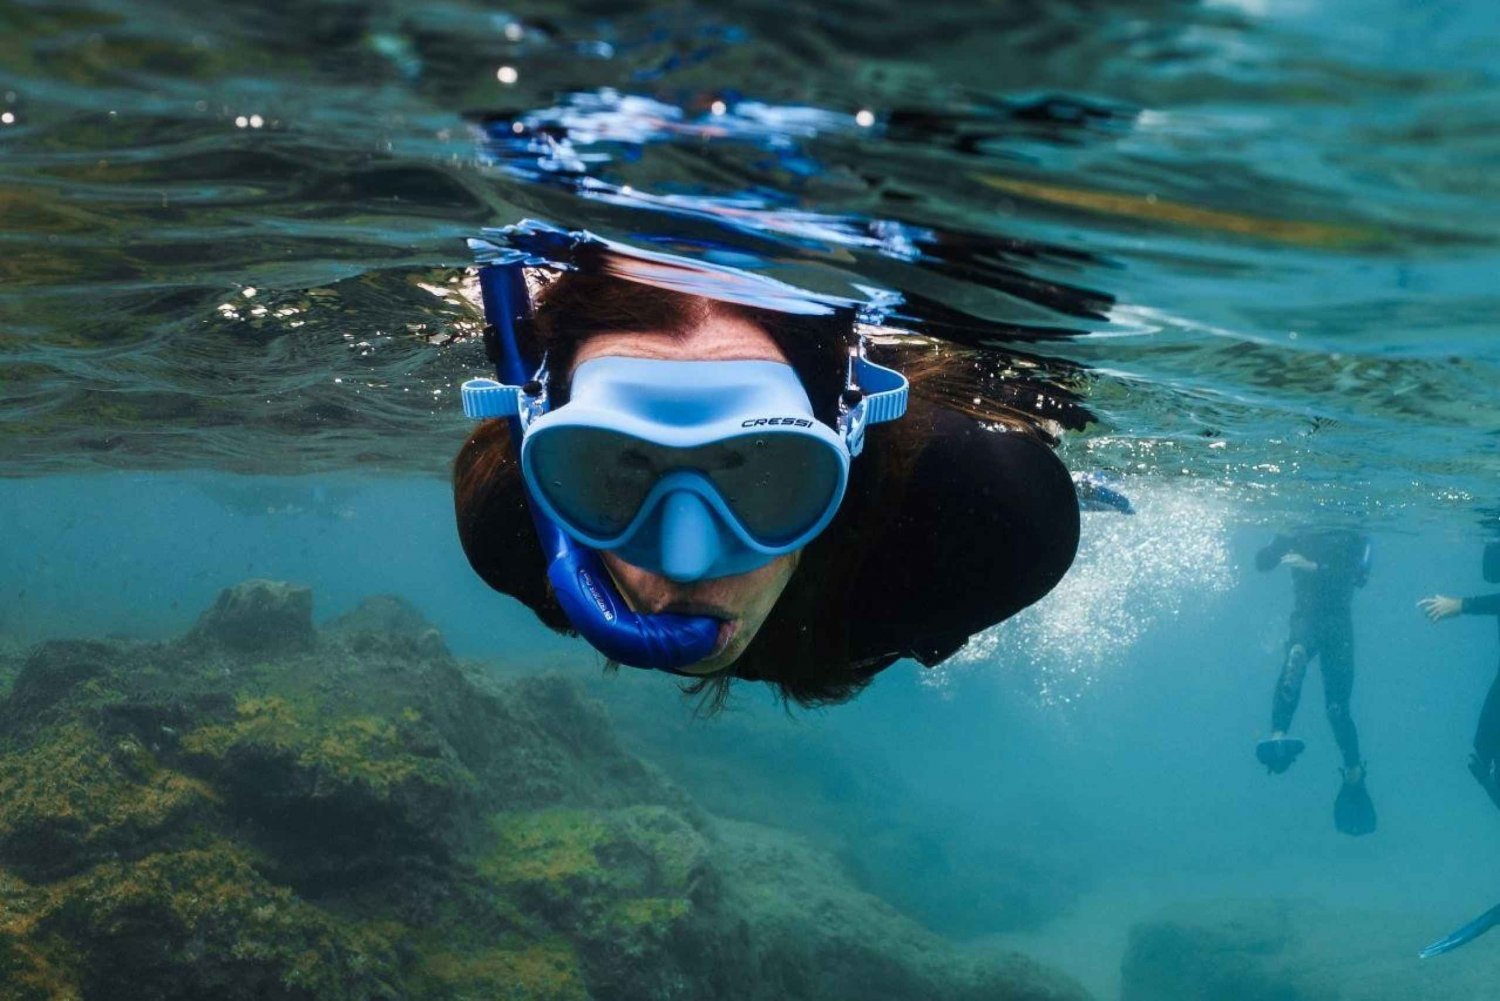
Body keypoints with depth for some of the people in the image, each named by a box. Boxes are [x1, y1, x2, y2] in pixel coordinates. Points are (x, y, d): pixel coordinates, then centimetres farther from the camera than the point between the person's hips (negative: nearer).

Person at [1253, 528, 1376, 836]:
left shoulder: (1353, 536, -3)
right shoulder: (1299, 532, 1)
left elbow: (1357, 576, -17)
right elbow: (1262, 562, -3)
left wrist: (1314, 567, -30)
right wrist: (1284, 540, -20)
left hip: (1338, 623, 0)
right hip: (1305, 618, 0)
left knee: (1337, 708, 0)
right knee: (1295, 657, -36)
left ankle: (1354, 776, 19)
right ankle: (1278, 736, -51)